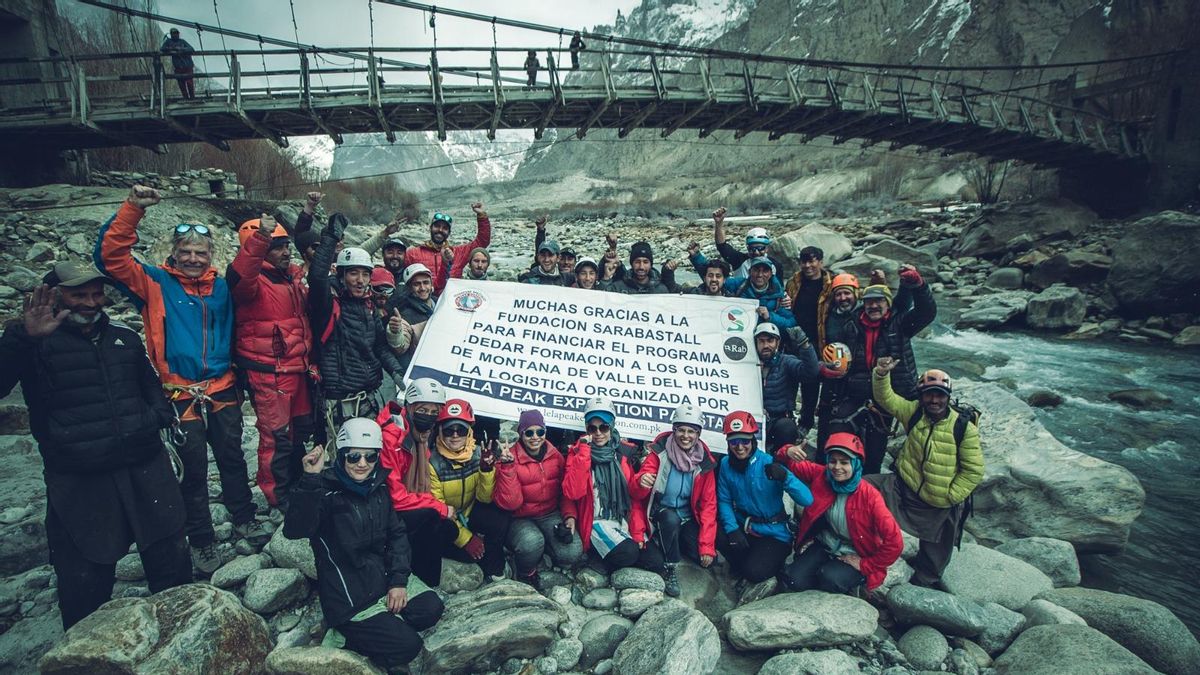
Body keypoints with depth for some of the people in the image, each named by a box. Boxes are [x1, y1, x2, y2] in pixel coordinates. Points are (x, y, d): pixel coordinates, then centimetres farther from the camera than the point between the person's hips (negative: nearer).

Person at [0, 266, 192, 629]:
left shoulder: (125, 336, 13)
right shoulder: (35, 344, -1)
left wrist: (162, 417, 10)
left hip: (146, 470, 4)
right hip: (79, 485, -4)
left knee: (172, 565, 12)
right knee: (85, 587, 4)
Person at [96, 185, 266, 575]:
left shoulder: (220, 286, 7)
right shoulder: (156, 283, -2)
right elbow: (110, 255, -11)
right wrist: (132, 209, -19)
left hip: (222, 389, 3)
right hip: (181, 393, -3)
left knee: (232, 459, 15)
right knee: (194, 470, 7)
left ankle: (244, 519, 33)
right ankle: (201, 542, 23)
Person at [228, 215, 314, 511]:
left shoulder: (294, 277, 11)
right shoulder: (253, 279, -12)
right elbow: (238, 277, -38)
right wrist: (259, 240, -52)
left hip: (297, 369, 8)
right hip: (268, 373, -8)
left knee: (302, 430, 20)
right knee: (277, 438, 0)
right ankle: (279, 499, 17)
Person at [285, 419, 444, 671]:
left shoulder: (378, 486, 2)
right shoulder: (326, 490, -17)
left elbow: (397, 533, 6)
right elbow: (295, 530, -35)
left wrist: (399, 579, -5)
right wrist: (310, 480, -46)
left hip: (383, 575, 7)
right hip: (348, 595, -6)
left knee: (431, 609, -6)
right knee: (407, 645, -11)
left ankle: (373, 627, 8)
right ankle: (344, 637, 7)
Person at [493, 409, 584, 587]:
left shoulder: (555, 456, 0)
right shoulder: (509, 458, -11)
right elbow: (509, 504, -18)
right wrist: (508, 467, -27)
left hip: (551, 515, 3)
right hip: (521, 519, -3)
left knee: (573, 554, -21)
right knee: (532, 542, -35)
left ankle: (544, 549, 11)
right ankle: (526, 573, -2)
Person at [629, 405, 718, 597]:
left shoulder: (704, 462, -6)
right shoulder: (659, 452, -14)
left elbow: (709, 504, -3)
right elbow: (636, 493, -15)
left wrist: (707, 545, -10)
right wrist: (640, 482, -41)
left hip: (688, 519, 3)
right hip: (661, 514, -3)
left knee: (707, 559, -15)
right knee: (671, 518, -35)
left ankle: (680, 546, 16)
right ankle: (669, 568, -13)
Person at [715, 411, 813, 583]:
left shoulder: (769, 464, -19)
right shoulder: (726, 464, -6)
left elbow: (807, 500, -25)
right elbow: (724, 501, -3)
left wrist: (785, 477, -42)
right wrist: (732, 529, -19)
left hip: (774, 535, -3)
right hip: (743, 527, 4)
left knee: (754, 572, -22)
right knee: (717, 535, -24)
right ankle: (747, 563, 6)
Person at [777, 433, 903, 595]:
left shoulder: (869, 496, -23)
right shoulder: (820, 475, -12)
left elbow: (894, 542, -22)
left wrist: (866, 564, -15)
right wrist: (787, 452, -28)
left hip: (853, 556, -2)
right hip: (822, 546, 3)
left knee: (830, 578, -30)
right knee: (794, 580, -18)